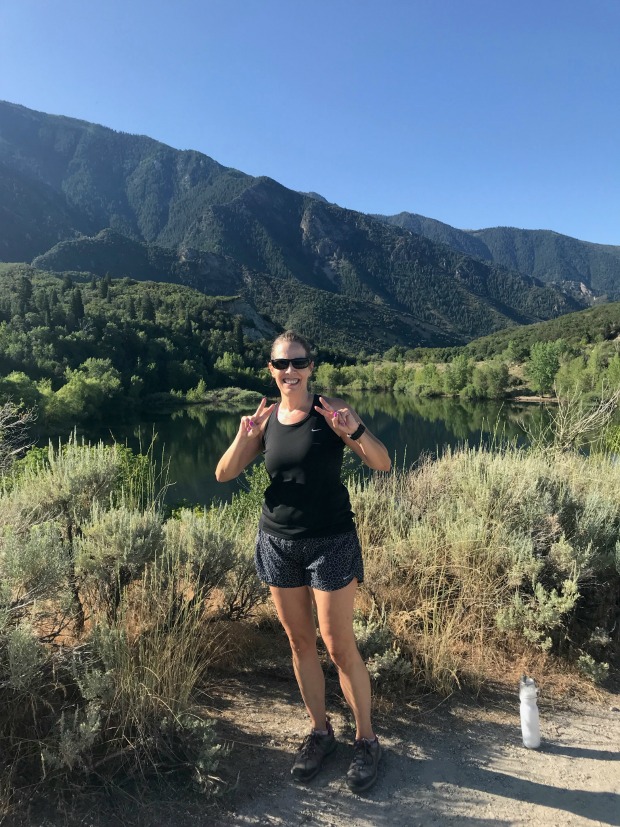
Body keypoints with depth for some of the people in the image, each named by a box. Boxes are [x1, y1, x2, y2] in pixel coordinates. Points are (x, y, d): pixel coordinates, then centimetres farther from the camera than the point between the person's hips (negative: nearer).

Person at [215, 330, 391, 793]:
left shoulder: (331, 410, -8)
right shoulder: (267, 420, 4)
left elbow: (383, 464, -14)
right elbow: (224, 475, 0)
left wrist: (354, 431, -33)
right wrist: (244, 437, -19)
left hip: (330, 542, -4)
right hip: (278, 542, 4)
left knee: (339, 646, 3)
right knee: (300, 642, 14)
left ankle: (367, 740, 24)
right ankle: (320, 732, 33)